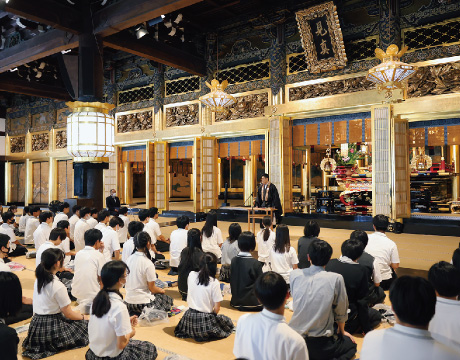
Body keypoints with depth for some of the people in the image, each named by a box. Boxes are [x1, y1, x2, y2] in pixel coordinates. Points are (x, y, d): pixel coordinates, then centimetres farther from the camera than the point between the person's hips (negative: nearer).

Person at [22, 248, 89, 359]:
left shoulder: (38, 281, 2)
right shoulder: (58, 287, -22)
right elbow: (68, 314, -14)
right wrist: (83, 317, 6)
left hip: (36, 326, 8)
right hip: (51, 328, -8)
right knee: (87, 324, 6)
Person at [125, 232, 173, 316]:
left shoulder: (129, 259, -1)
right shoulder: (148, 263, -20)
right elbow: (152, 288, -13)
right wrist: (161, 290, 10)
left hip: (129, 301, 7)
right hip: (142, 303, -7)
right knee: (168, 300, 17)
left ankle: (134, 314, 12)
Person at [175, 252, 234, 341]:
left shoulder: (191, 275, -6)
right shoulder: (214, 283, -18)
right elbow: (216, 308, -11)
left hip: (190, 317, 6)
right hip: (205, 319, -6)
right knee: (228, 322, 21)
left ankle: (191, 332, 17)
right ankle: (204, 334, 4)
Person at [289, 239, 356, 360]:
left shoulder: (294, 274, -5)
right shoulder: (336, 279, -14)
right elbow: (341, 311, -1)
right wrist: (341, 331, 20)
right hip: (320, 345, -4)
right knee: (351, 344, 25)